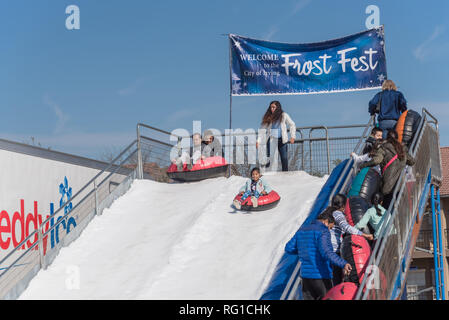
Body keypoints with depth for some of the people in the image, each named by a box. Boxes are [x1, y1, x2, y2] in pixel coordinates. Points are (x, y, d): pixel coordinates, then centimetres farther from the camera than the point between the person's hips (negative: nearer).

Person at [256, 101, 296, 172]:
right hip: (271, 140, 1)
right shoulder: (268, 117, 5)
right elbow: (262, 129, 2)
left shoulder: (284, 115, 2)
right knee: (268, 158, -6)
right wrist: (258, 141, -8)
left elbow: (292, 125, 6)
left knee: (284, 158, 0)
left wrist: (293, 137, -4)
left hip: (281, 140, -1)